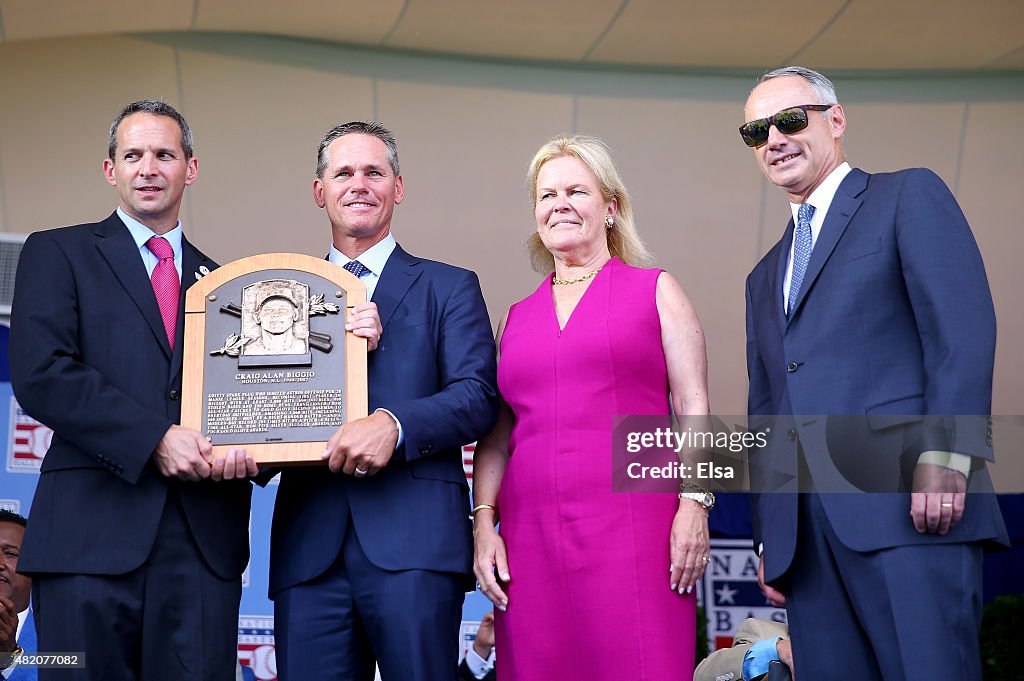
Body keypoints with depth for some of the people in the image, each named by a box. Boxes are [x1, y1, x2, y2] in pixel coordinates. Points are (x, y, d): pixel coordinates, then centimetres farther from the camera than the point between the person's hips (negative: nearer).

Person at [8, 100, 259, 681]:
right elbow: (41, 376, -5)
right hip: (92, 534, -3)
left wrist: (242, 447, -5)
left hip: (204, 543, 3)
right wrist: (155, 438, -13)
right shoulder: (58, 254, 9)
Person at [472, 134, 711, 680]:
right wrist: (484, 523, 5)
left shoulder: (655, 291, 10)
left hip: (634, 529, -3)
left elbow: (693, 409, 3)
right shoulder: (518, 318, 19)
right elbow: (496, 436, 18)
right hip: (532, 542, 3)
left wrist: (695, 505, -9)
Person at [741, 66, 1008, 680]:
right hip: (805, 529, 6)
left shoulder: (910, 197, 8)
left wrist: (944, 455, -18)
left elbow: (963, 325, -6)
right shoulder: (765, 277, 28)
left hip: (911, 506, -6)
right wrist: (768, 537, 17)